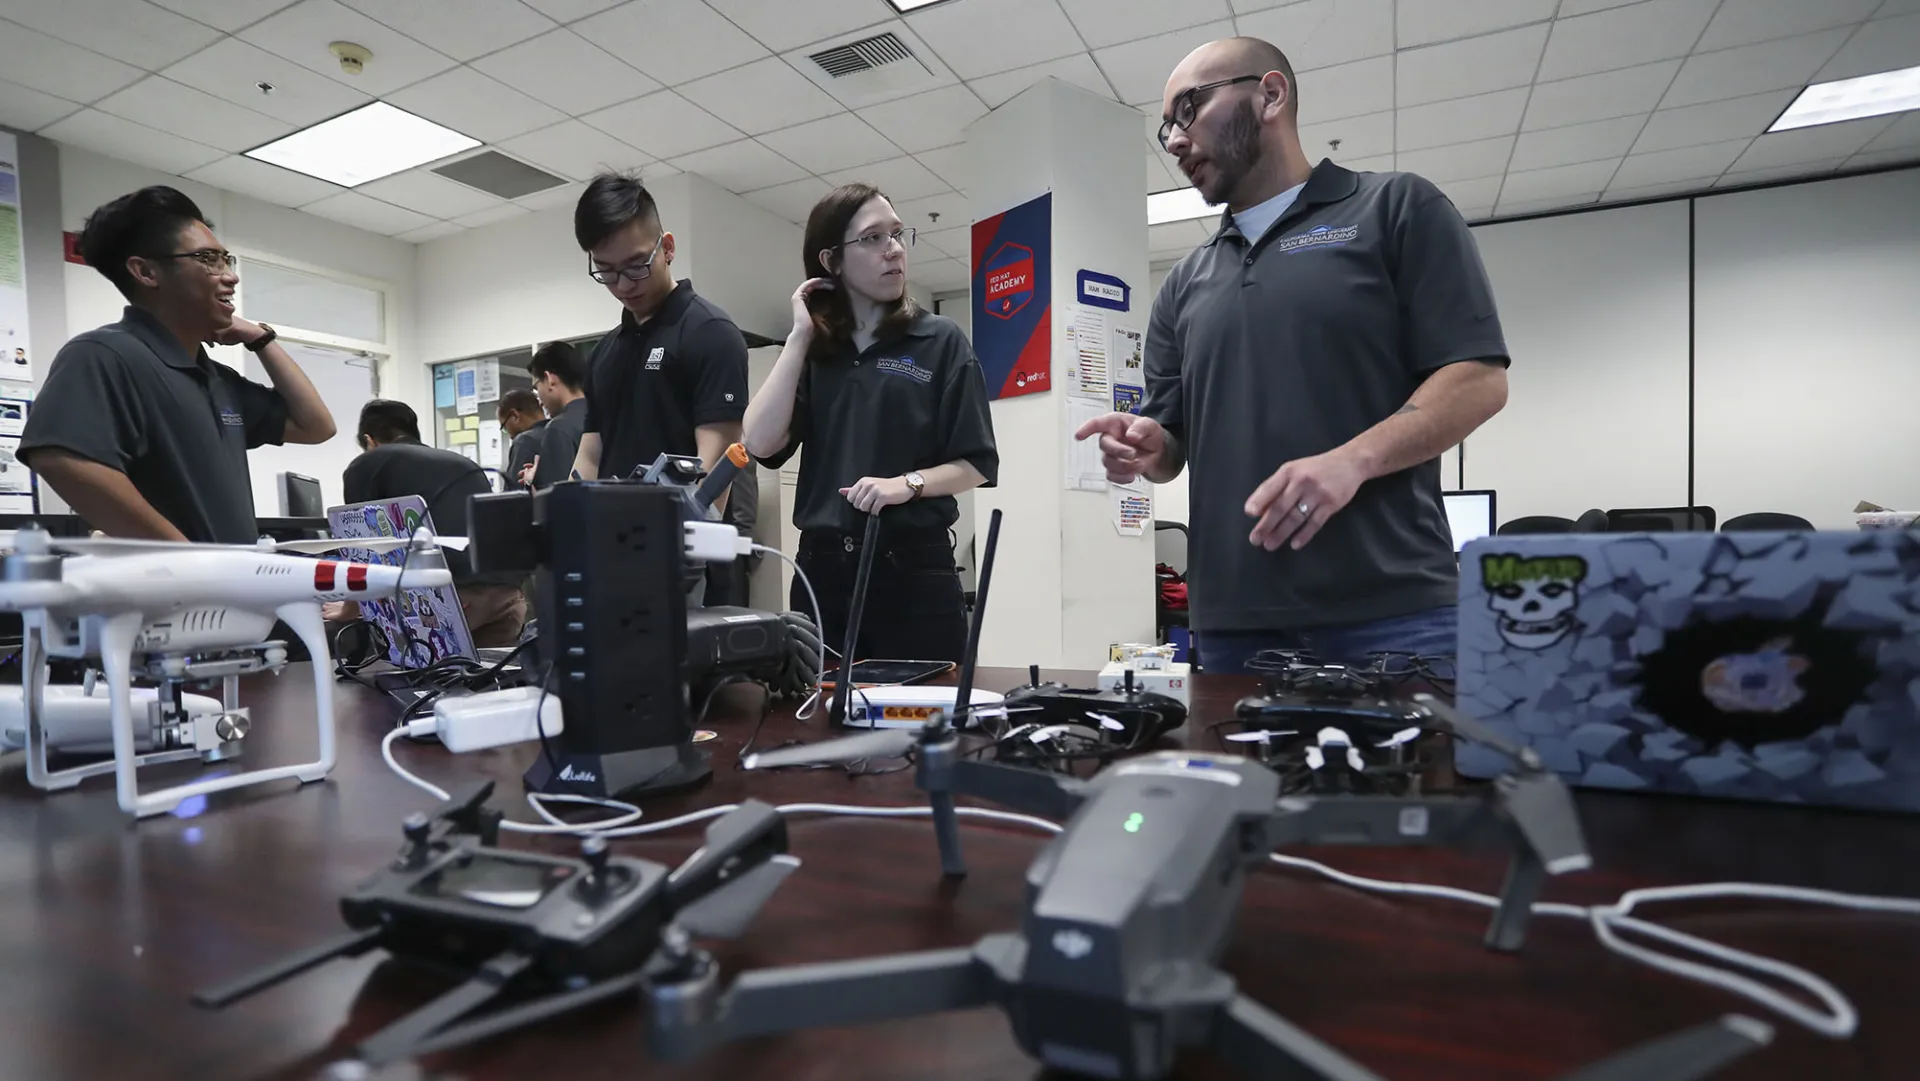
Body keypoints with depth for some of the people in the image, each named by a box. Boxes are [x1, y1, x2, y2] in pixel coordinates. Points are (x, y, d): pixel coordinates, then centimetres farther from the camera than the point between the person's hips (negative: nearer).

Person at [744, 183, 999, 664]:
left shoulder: (940, 341, 2)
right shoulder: (812, 351, 10)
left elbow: (977, 464, 0)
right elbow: (761, 443, -5)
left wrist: (907, 483, -18)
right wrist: (800, 336, -2)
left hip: (914, 568, -2)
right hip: (823, 569, 3)